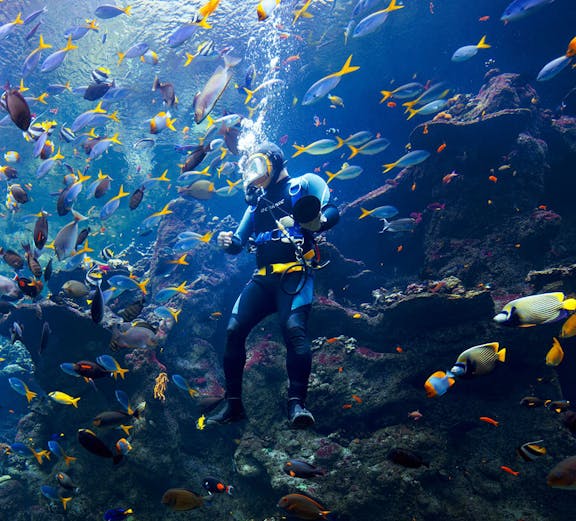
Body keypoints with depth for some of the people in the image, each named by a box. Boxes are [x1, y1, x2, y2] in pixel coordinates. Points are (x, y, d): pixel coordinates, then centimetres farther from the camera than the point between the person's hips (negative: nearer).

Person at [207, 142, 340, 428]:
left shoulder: (304, 185, 8)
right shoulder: (257, 203, 26)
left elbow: (332, 212, -6)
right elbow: (239, 242, 25)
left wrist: (317, 222, -29)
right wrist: (228, 243, 1)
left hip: (295, 275, -6)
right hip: (263, 278, 6)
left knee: (293, 328, -27)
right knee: (234, 330, -7)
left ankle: (297, 402, -23)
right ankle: (233, 404, 2)